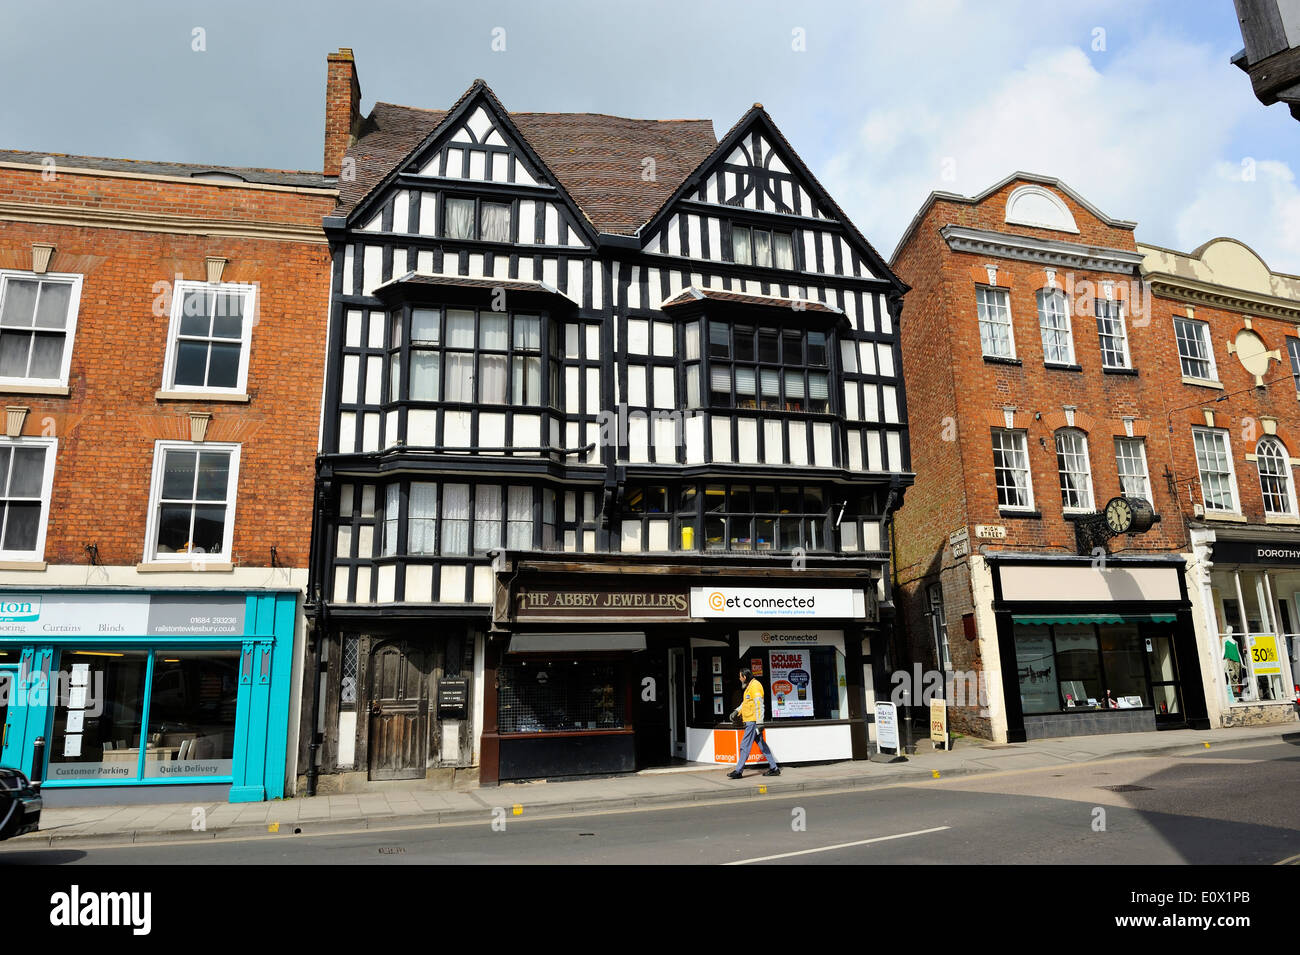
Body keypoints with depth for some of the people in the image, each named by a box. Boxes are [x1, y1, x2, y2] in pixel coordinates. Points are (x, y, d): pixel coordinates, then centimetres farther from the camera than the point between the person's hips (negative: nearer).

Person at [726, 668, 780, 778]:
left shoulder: (755, 686, -15)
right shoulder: (749, 686, 17)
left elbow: (759, 706, -20)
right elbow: (745, 703, 28)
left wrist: (759, 723, -23)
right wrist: (736, 711, 14)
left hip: (753, 721, -10)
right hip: (750, 721, 10)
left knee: (745, 745, -6)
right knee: (762, 745, 12)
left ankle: (738, 771, -3)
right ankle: (774, 768, 15)